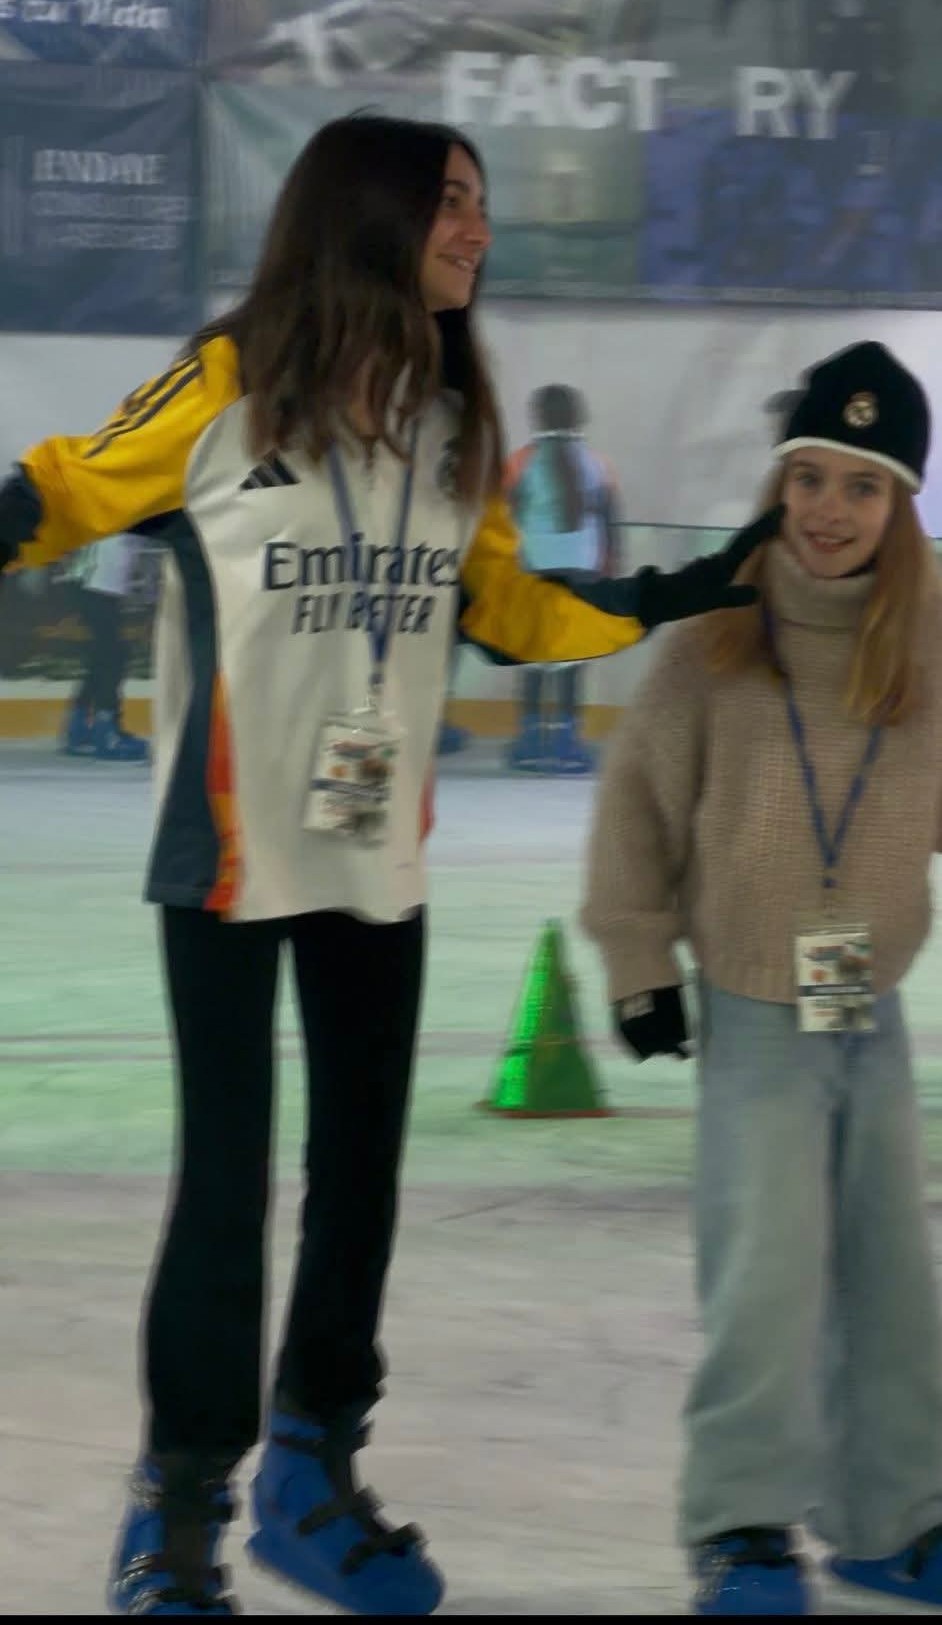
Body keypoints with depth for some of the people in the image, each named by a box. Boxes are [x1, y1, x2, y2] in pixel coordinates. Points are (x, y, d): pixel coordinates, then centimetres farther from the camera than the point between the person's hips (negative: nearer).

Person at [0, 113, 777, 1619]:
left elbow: (502, 605, 15)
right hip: (229, 853, -6)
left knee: (361, 1162, 11)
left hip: (380, 857, 6)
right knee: (226, 1174, -4)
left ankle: (314, 1467, 27)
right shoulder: (228, 383, -11)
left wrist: (689, 596, 9)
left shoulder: (457, 421, 6)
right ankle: (180, 1501, 8)